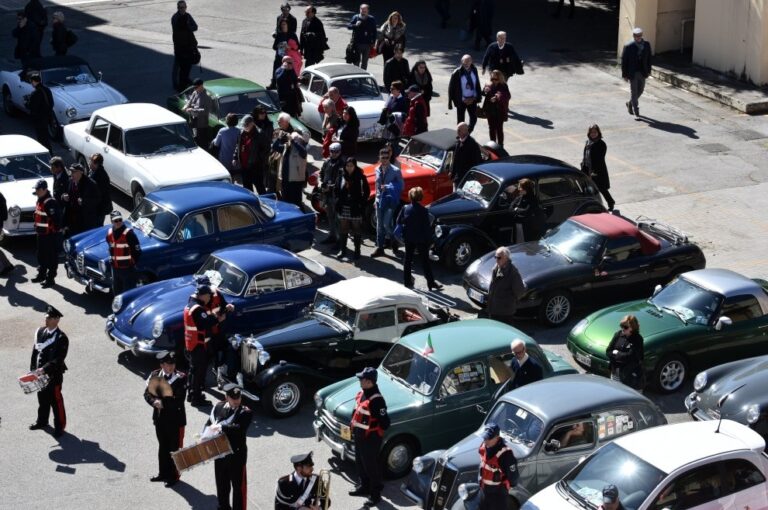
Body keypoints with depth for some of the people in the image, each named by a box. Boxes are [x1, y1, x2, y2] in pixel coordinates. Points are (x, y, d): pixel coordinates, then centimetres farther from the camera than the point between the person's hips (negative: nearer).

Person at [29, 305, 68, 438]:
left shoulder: (61, 338, -18)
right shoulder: (40, 332, 3)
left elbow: (59, 359, -22)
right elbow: (35, 351, 10)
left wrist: (44, 369, -28)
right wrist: (32, 370, 7)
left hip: (54, 375, -6)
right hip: (39, 373, 6)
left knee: (56, 401, 4)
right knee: (42, 399, 21)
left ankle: (59, 426, 16)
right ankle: (42, 421, 39)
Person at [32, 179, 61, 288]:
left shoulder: (50, 202, -21)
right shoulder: (40, 201, 11)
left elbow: (55, 220, -25)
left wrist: (55, 231, -25)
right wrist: (37, 230, 21)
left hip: (51, 235, -10)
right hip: (42, 234, 10)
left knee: (51, 257, -1)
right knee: (41, 256, 21)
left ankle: (51, 279, 4)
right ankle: (41, 275, 34)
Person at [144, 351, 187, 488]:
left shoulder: (180, 378, -15)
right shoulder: (155, 375, -2)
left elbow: (179, 400, -19)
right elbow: (147, 393, -2)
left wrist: (163, 402, -26)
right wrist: (154, 402, -21)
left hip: (175, 418, -4)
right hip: (160, 417, 4)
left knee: (175, 448, 7)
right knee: (163, 446, 19)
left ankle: (174, 475, 21)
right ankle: (163, 473, 34)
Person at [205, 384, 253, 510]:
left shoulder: (246, 412, -14)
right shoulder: (218, 407, 1)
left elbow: (239, 428, -29)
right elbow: (209, 423, 12)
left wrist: (221, 427, -35)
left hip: (237, 454, -5)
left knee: (238, 485, 4)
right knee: (221, 483, 20)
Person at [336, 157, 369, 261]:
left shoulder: (360, 177, -6)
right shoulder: (341, 176, 4)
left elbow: (366, 192, -4)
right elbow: (337, 190, 8)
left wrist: (362, 203, -10)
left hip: (355, 209, -3)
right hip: (343, 208, 3)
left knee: (357, 231, 3)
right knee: (342, 230, 9)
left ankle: (357, 251, 11)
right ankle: (342, 250, 19)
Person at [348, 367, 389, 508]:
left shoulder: (376, 400, -29)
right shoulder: (362, 393, -1)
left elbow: (385, 423, -27)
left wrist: (370, 426, -17)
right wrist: (353, 426, 13)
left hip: (371, 439, -9)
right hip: (359, 436, 9)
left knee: (372, 466, 6)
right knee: (361, 463, 24)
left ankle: (375, 494, 20)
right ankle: (364, 486, 43)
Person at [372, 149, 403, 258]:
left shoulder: (395, 171, -10)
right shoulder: (377, 170, 7)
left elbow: (401, 186, -8)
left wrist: (388, 188, -20)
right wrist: (376, 198, 14)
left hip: (390, 201, -5)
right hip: (380, 200, 5)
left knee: (386, 224, -12)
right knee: (379, 225, 9)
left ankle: (394, 241, 15)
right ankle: (379, 248, 16)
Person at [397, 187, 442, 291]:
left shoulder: (405, 209, -6)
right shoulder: (423, 211, -17)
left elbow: (399, 222, 0)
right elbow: (427, 226, -15)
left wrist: (404, 234, 12)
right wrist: (428, 238, -5)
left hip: (408, 239, 4)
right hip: (421, 239, -4)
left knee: (408, 259, 14)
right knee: (425, 261, 4)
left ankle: (407, 281, 18)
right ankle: (431, 283, 8)